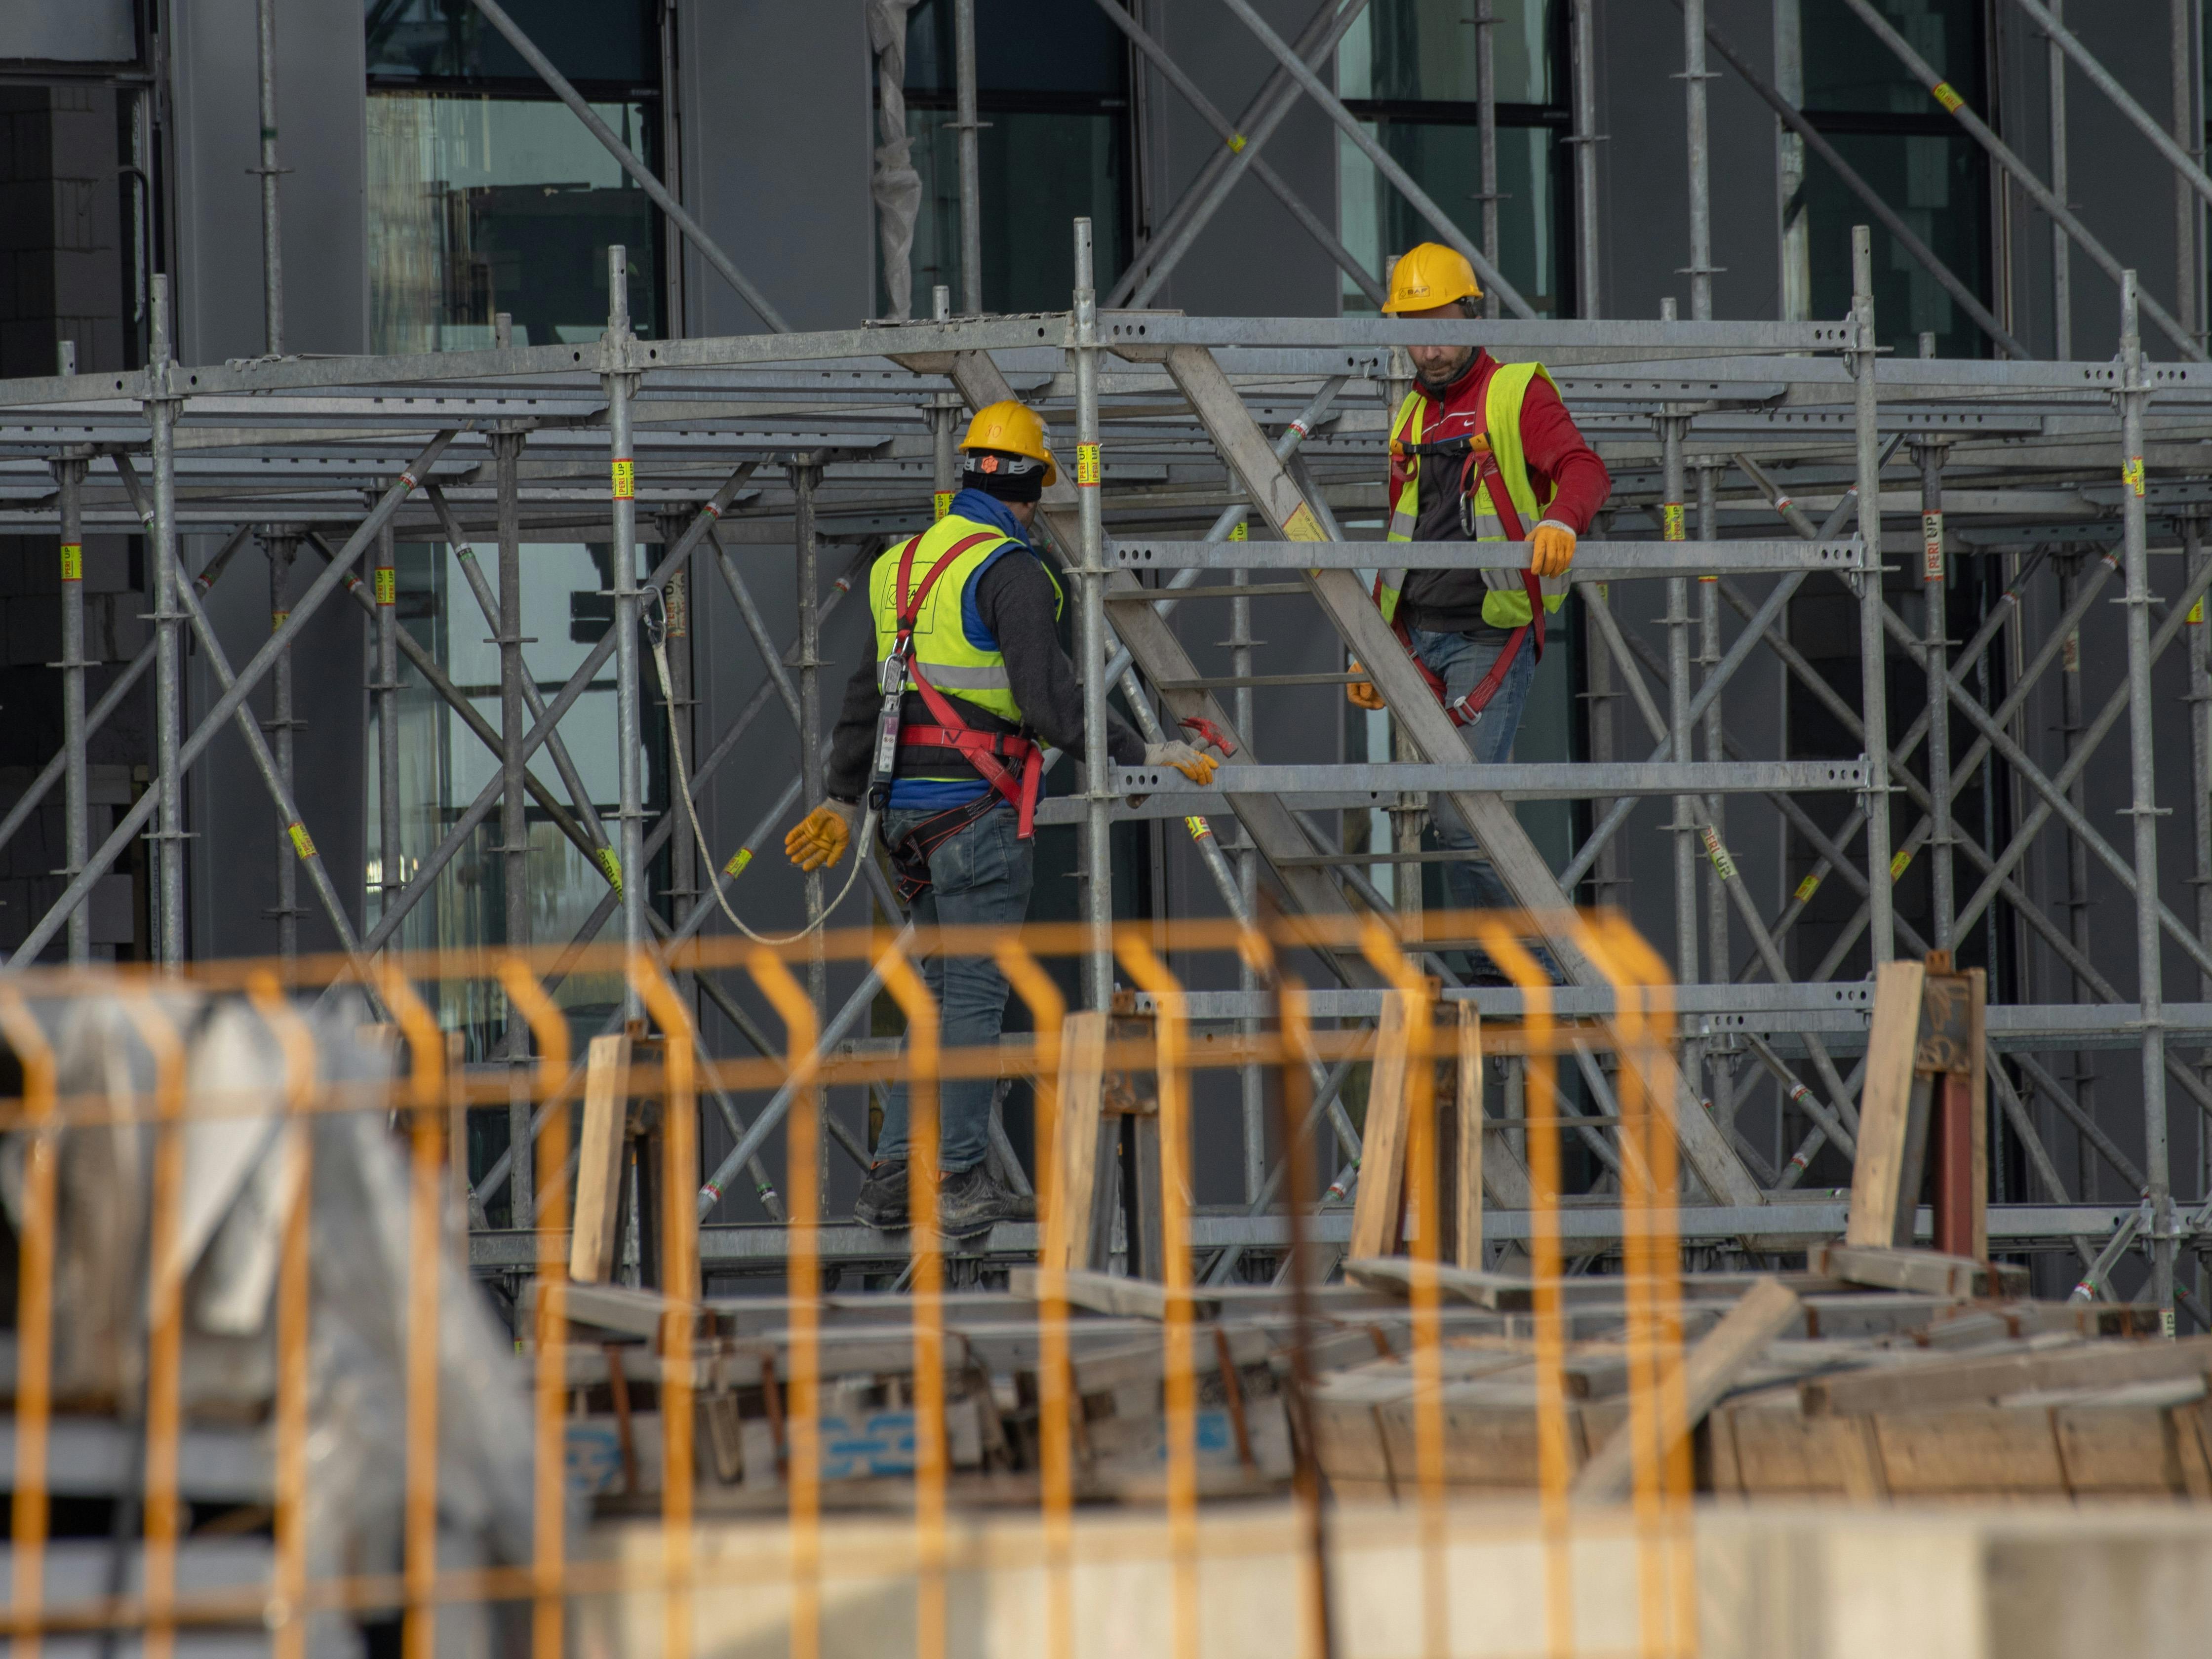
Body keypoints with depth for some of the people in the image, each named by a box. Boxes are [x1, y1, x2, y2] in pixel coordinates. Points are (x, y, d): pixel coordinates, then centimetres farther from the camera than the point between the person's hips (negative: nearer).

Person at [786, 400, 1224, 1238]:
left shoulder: (905, 563, 13)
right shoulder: (1011, 571, -12)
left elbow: (868, 690, 22)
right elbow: (1049, 700, -20)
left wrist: (844, 798, 31)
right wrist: (1146, 754, -13)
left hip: (908, 808, 8)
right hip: (978, 807, -8)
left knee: (944, 984, 15)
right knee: (976, 990, -2)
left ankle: (895, 1176, 13)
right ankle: (956, 1182, -1)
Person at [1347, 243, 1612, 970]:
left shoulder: (1517, 393, -1)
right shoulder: (1410, 416, 20)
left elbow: (1583, 467, -18)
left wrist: (1559, 521, -40)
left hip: (1491, 633, -6)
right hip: (1418, 636, 6)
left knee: (1463, 814, -15)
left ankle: (1502, 964, -7)